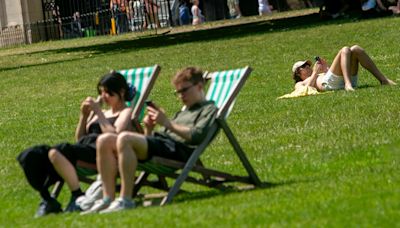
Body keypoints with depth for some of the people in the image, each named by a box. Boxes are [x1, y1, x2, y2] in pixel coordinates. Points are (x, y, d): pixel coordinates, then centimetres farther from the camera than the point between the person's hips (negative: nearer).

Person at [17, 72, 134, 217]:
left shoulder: (126, 112, 11)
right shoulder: (101, 114, 32)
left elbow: (114, 135, -8)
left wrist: (98, 112, -5)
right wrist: (84, 115, 15)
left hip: (98, 151, -8)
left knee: (56, 153, -37)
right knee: (30, 156, -14)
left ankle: (78, 198, -28)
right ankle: (46, 200, -12)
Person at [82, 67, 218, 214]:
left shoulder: (209, 109, 13)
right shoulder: (182, 113, 38)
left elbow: (196, 136, -9)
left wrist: (167, 123, -11)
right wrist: (149, 129, 7)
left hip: (180, 149, -9)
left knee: (125, 138, -32)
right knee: (105, 140, -9)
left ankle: (125, 200, -35)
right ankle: (108, 199, -17)